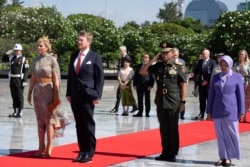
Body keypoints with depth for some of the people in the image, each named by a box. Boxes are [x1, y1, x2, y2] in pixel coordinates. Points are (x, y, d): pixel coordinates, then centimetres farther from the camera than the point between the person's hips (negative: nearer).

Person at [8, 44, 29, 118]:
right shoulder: (12, 58, 11)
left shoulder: (24, 59, -6)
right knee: (13, 96, 10)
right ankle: (15, 111, 18)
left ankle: (20, 112, 4)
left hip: (19, 79, -6)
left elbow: (26, 71, -10)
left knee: (19, 96, -1)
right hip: (12, 79, 6)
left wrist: (25, 81, -15)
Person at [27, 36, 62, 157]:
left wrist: (56, 95, -13)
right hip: (37, 91, 5)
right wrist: (30, 92, 10)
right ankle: (41, 147, 14)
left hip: (48, 90, -5)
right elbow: (33, 78, 13)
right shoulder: (35, 60, 8)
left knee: (49, 119, -1)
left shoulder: (52, 60, -8)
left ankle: (49, 147, 5)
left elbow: (56, 79, -9)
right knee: (40, 119, 8)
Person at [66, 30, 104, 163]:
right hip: (75, 95, 5)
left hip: (88, 95, -5)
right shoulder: (74, 56, 12)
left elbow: (100, 77, -7)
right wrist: (68, 93, 8)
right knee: (79, 125, 8)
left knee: (89, 125, 1)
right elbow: (70, 75, 14)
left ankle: (89, 152, 9)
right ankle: (82, 151, 14)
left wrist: (97, 96, -13)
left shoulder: (95, 57, -4)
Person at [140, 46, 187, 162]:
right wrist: (153, 60, 0)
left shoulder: (178, 67, -4)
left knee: (173, 129, 2)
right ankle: (165, 152, 19)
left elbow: (183, 85, -5)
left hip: (173, 103, -4)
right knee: (163, 129, 10)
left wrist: (183, 101, -10)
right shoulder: (158, 66, 8)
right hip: (160, 102, 5)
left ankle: (172, 154, 10)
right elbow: (142, 72, 8)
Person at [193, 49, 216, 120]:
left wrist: (207, 81, -14)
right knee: (202, 100, 10)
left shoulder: (212, 62, -6)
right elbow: (197, 71, 15)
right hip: (201, 84, 6)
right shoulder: (200, 62, 11)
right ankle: (201, 115, 15)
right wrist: (193, 74, -6)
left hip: (209, 84, -5)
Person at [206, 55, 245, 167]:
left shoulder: (237, 77, 0)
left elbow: (240, 95, 1)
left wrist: (241, 111, -1)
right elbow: (211, 95, 10)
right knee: (220, 134, 6)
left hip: (231, 111, -3)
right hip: (217, 111, 3)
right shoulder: (215, 77, 7)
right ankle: (222, 157, 13)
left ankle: (228, 157, 10)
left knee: (231, 134, 1)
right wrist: (209, 111, 7)